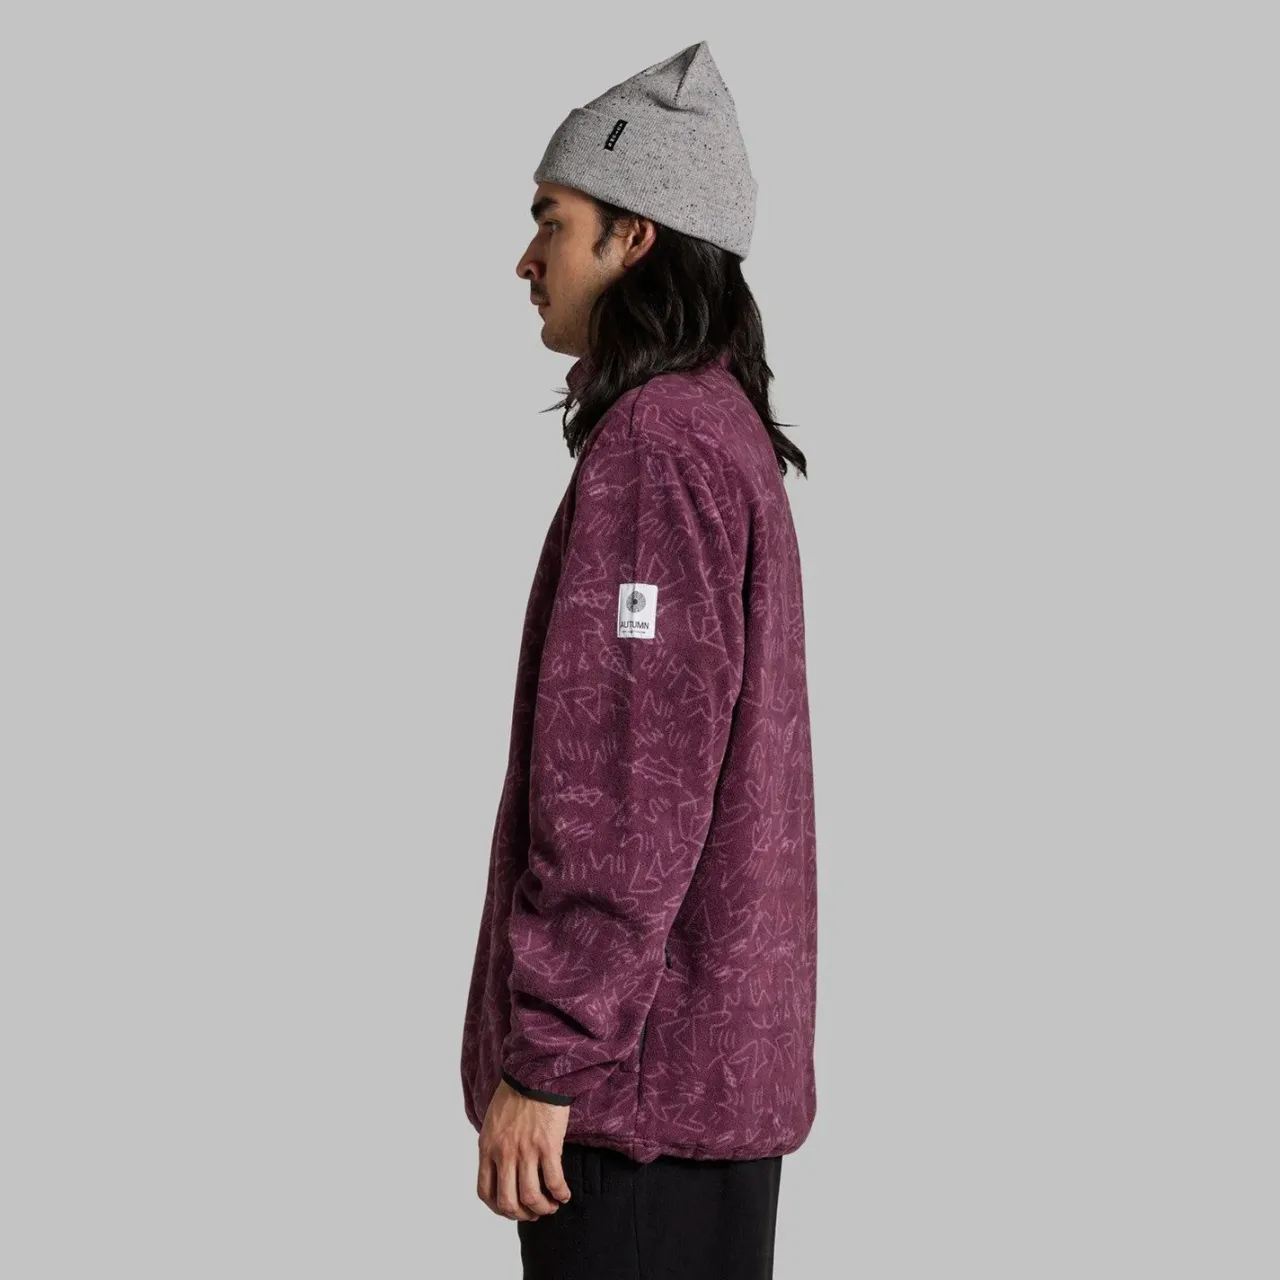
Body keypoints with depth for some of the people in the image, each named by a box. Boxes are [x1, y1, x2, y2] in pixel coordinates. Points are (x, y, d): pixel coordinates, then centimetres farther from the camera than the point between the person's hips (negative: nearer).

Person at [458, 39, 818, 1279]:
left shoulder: (655, 445, -16)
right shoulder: (729, 434, 14)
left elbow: (628, 781, -22)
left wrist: (543, 1058, -19)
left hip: (641, 1080, -10)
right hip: (724, 1057, 10)